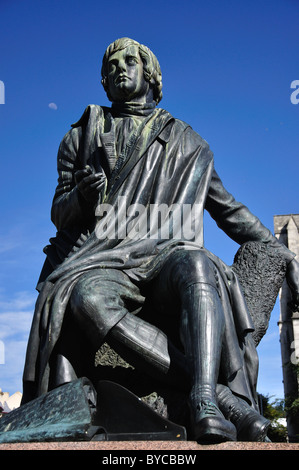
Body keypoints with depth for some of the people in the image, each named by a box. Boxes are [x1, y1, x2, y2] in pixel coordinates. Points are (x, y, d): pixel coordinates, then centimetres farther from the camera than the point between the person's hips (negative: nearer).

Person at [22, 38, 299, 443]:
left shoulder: (186, 143, 23)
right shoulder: (83, 137, 23)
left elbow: (229, 209, 26)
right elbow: (60, 213, 18)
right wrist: (82, 196, -7)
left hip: (168, 254, 1)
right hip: (104, 259, 0)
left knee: (198, 268, -38)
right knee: (86, 299, -38)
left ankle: (206, 409, -50)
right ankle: (222, 393, -41)